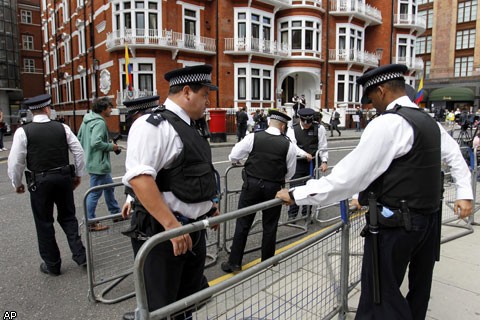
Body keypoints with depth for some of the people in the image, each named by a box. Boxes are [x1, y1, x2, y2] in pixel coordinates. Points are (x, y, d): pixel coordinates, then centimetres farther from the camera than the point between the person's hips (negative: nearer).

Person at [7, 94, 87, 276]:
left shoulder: (23, 131, -7)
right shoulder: (62, 128, -2)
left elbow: (15, 161, -6)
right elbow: (79, 152, 0)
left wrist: (17, 183, 9)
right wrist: (78, 175, 11)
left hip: (39, 181, -2)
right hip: (64, 178, 2)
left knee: (44, 223, 12)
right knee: (68, 217, 18)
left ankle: (52, 265, 23)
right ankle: (79, 255, 13)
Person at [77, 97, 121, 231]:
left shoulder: (87, 120, 11)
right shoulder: (100, 123, -19)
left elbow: (80, 138, 16)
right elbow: (96, 143, -29)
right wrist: (111, 147, -16)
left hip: (91, 160, 11)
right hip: (98, 163, -11)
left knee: (109, 187, 22)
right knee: (95, 193, -1)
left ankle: (115, 212, 36)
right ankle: (90, 223, 9)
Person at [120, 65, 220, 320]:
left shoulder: (188, 127, 13)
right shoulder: (153, 125, -16)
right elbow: (139, 178, -28)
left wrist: (209, 203, 22)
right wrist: (171, 225, -29)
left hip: (194, 229, 9)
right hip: (162, 232, -9)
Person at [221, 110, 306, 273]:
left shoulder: (253, 137, -6)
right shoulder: (288, 145, -4)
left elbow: (233, 157, -2)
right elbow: (290, 172, 5)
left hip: (252, 185, 0)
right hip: (273, 188, 1)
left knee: (243, 223, 9)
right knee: (270, 226, 14)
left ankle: (234, 263, 17)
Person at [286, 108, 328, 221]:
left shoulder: (319, 128, -3)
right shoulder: (293, 130, -5)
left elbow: (323, 146, 0)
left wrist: (324, 161, -7)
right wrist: (304, 154, -32)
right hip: (298, 163, -1)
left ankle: (307, 214, 25)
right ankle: (292, 215, 16)